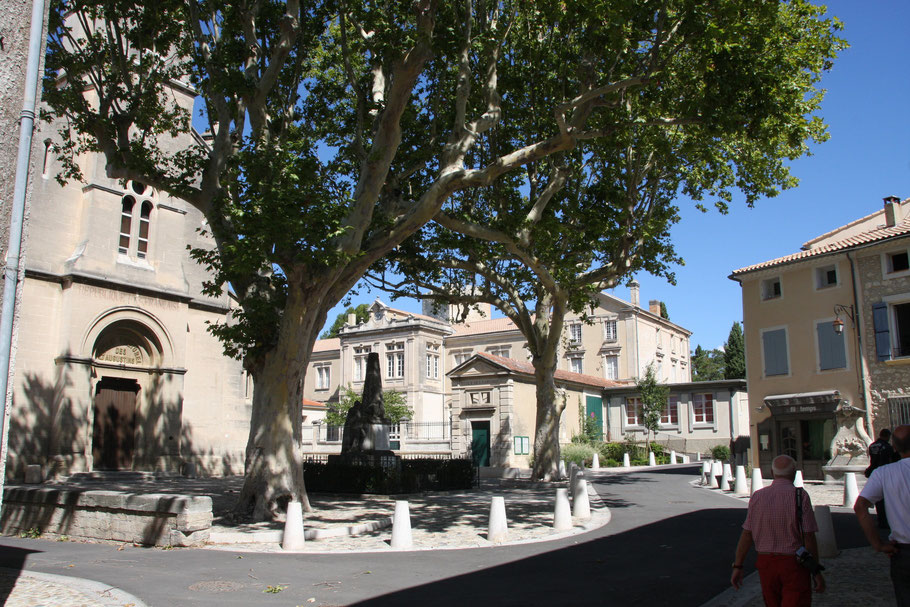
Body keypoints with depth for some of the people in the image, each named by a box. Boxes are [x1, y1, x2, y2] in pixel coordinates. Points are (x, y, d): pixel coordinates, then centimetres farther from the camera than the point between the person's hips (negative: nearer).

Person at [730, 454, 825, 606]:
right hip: (794, 564, -4)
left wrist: (737, 566, 3)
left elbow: (746, 535, -2)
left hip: (766, 563, 4)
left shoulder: (757, 497, -1)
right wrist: (816, 572, -3)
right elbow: (809, 537, -11)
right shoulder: (800, 496, -11)